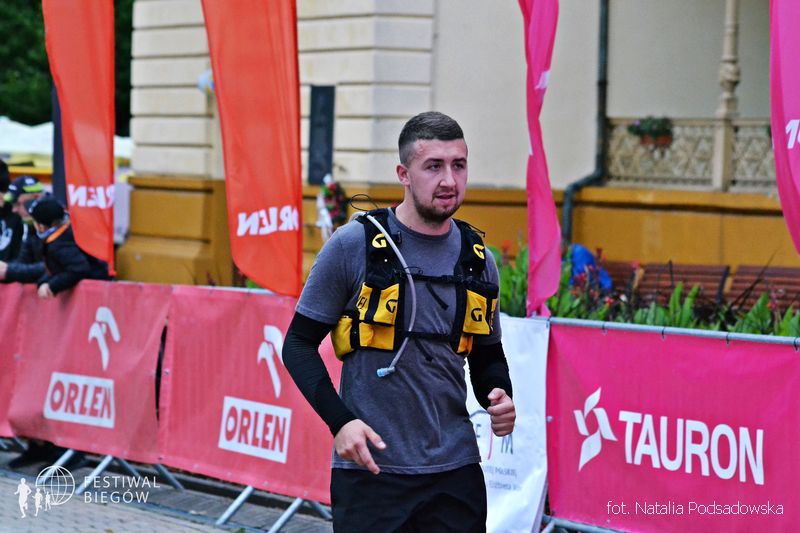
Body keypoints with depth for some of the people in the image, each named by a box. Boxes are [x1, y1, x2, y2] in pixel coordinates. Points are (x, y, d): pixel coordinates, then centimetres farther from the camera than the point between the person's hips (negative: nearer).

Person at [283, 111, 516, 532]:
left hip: (455, 471, 4)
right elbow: (299, 343, -2)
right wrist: (339, 421, -15)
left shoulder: (477, 260, 8)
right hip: (370, 469, -4)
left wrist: (500, 397, -3)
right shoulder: (354, 245, -6)